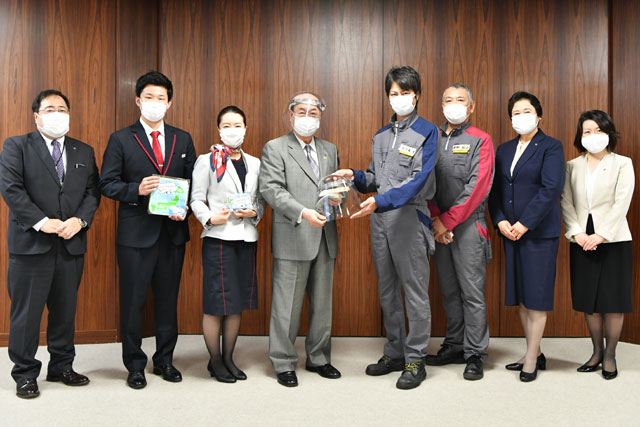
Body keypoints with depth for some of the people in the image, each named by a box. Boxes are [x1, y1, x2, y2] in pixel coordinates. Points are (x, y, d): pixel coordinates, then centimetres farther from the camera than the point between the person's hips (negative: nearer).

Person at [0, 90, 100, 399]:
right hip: (31, 244, -4)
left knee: (66, 309, 11)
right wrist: (41, 221, -17)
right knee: (26, 312, 2)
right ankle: (25, 374, 15)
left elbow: (92, 191, 7)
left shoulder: (84, 152, 14)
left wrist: (80, 220, -10)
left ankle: (62, 367, 25)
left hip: (72, 244, 4)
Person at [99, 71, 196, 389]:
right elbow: (107, 184, -2)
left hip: (173, 232, 3)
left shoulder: (183, 140, 10)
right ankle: (135, 365, 18)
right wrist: (136, 190, -19)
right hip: (136, 234, -3)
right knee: (133, 301, 4)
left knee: (168, 300, 12)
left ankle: (164, 360, 26)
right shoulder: (121, 139, 1)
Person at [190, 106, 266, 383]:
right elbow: (196, 200, -2)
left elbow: (262, 200, 14)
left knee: (237, 303, 10)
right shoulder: (206, 161, 1)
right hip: (218, 238, -4)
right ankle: (215, 361, 13)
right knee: (216, 303, -2)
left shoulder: (255, 163, 14)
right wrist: (210, 219, -18)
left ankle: (228, 358, 22)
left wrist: (254, 212, -6)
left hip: (246, 238, 5)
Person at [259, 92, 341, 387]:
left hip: (325, 240, 5)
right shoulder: (275, 149, -1)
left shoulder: (330, 150, 17)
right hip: (292, 239, -5)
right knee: (287, 306, 1)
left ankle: (318, 358, 26)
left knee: (323, 303, 12)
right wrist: (303, 213, -24)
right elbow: (271, 189, -12)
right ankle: (284, 364, 14)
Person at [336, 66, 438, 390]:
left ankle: (415, 360, 9)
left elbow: (418, 180, -16)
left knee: (415, 290, -1)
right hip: (379, 220, 7)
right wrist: (355, 176, -3)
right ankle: (395, 353, 26)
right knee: (387, 290, 13)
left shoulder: (427, 132, -4)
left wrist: (381, 201, -27)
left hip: (409, 217, -6)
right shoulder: (381, 136, 15)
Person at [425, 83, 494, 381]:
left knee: (472, 293, -3)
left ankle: (475, 354, 6)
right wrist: (435, 219, -6)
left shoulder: (480, 141, 0)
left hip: (468, 225, -4)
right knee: (449, 291, 11)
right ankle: (454, 347, 22)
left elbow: (477, 187, -9)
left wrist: (448, 221, -13)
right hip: (439, 226, 5)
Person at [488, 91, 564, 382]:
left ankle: (531, 360, 6)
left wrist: (525, 223, -17)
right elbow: (494, 189, 10)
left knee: (536, 295, -2)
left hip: (539, 232, -6)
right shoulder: (504, 150, 14)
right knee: (520, 295, 9)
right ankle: (535, 353, 21)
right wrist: (500, 221, -5)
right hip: (511, 232, 6)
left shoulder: (550, 147, -3)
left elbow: (552, 188, -14)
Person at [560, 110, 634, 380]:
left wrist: (601, 235, -16)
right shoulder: (572, 166, 10)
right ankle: (597, 352, 20)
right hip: (582, 241, 3)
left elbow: (621, 203, -8)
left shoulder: (622, 164, 1)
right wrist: (577, 232, -10)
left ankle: (610, 356, 13)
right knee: (588, 300, 7)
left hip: (613, 239, -3)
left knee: (613, 300, 1)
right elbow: (567, 202, 4)